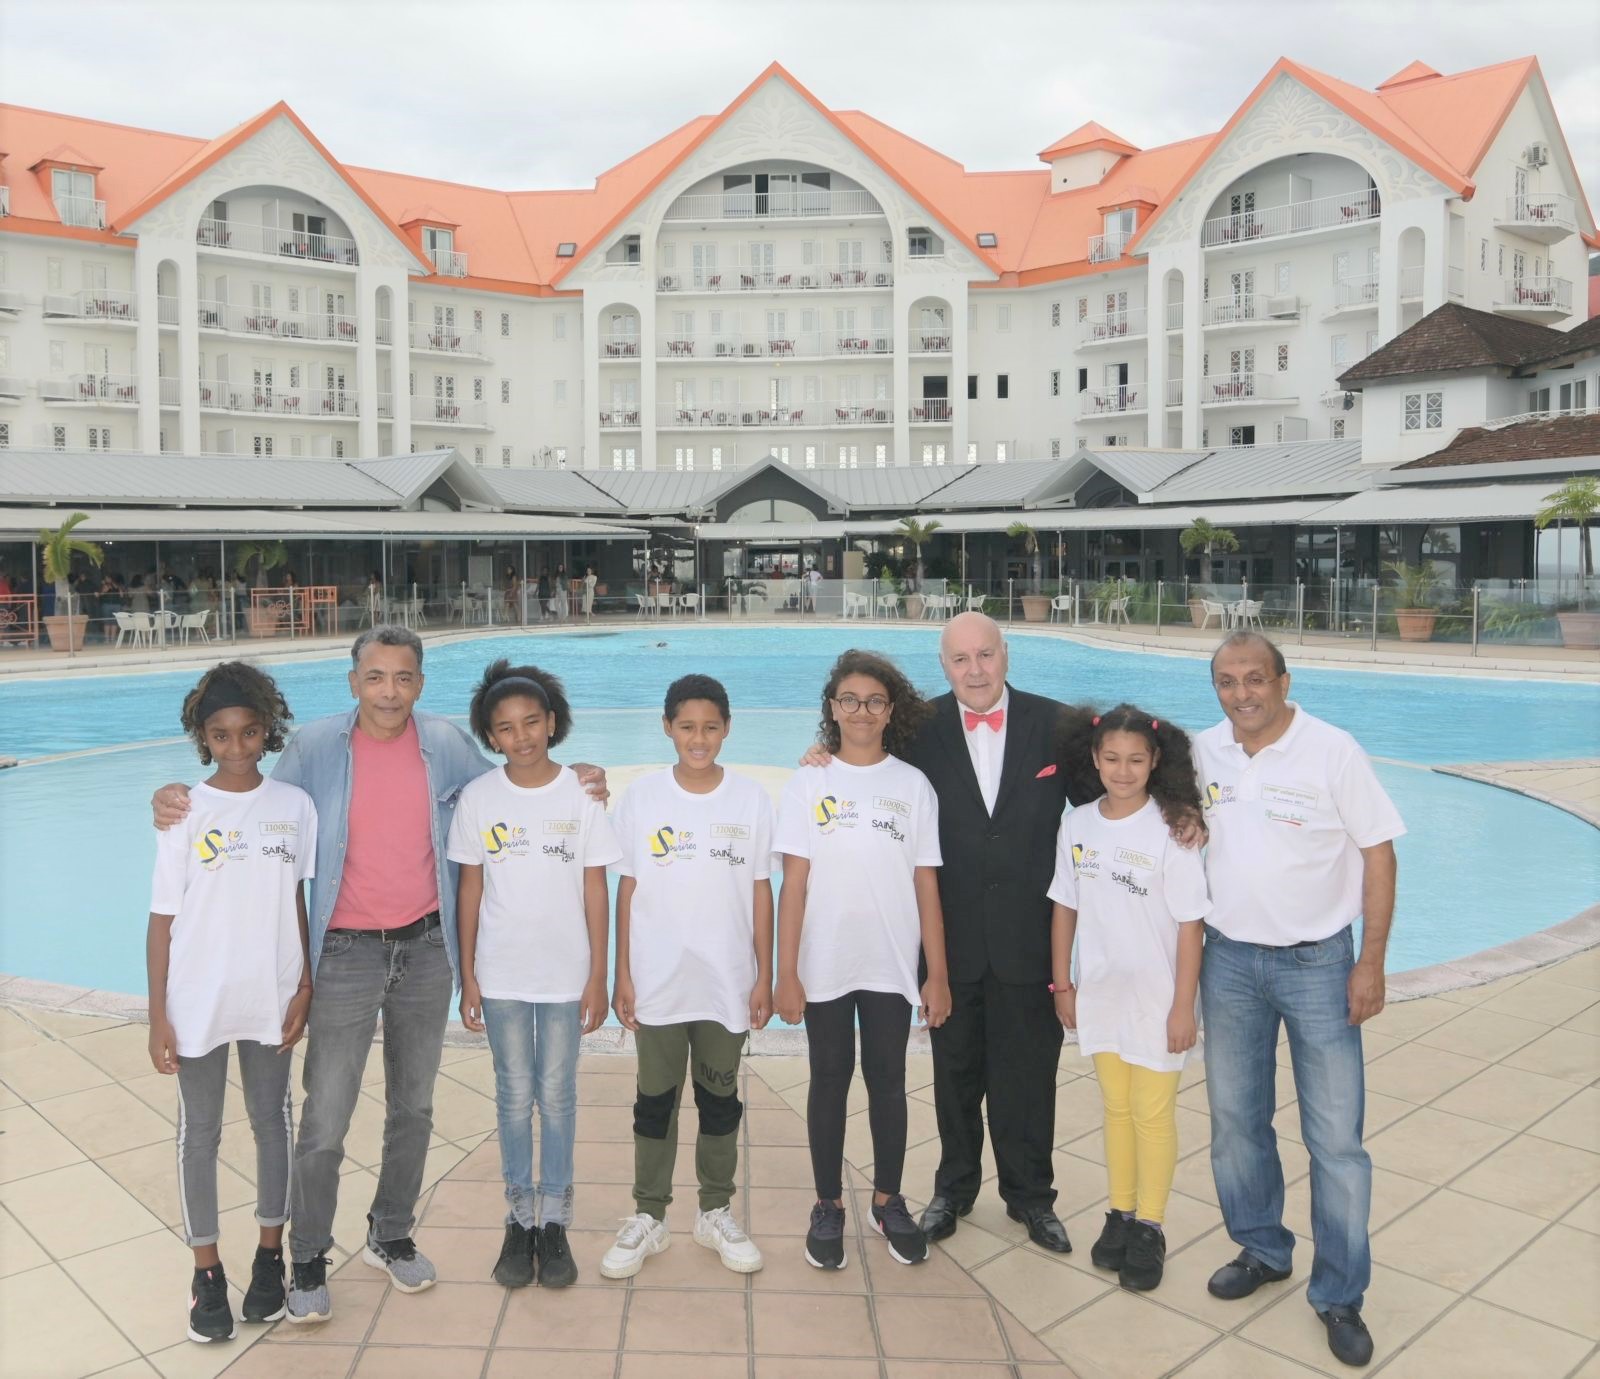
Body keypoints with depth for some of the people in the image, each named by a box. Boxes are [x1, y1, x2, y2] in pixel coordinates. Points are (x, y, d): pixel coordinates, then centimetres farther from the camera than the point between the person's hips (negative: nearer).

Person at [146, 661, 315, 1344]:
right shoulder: (185, 814, -8)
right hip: (197, 1004, -1)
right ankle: (206, 1270, 25)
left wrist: (304, 987, 1)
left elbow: (297, 900, 4)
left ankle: (270, 1253, 32)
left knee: (272, 1121, 14)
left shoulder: (294, 806, -3)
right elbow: (162, 919, -6)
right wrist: (158, 1017, -7)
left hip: (271, 999, 2)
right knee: (200, 1132, 10)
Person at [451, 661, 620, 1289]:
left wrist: (598, 976, -4)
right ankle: (520, 1219, 25)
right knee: (514, 1096, 10)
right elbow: (469, 888, 2)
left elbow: (595, 888, -3)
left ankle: (554, 1220, 22)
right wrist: (467, 976, 1)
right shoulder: (478, 798, -3)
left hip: (566, 973, -1)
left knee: (557, 1095, 8)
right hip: (501, 975, 1)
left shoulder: (582, 794, -7)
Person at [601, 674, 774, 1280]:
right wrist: (622, 975, -2)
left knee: (719, 1099, 14)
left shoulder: (751, 799, -3)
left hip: (728, 982, 1)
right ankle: (648, 1218, 25)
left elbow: (760, 891, 2)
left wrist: (765, 977, 1)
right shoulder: (642, 797, -4)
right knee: (655, 1101, 10)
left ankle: (716, 1213, 29)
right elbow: (628, 890, 0)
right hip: (658, 983, 0)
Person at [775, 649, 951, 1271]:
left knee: (888, 1081, 12)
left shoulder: (913, 786, 0)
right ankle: (828, 1206, 25)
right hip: (825, 966, -1)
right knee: (830, 1081, 10)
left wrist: (937, 973, 0)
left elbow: (927, 885, 1)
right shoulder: (808, 784, -2)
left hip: (892, 967, 1)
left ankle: (888, 1201, 29)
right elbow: (794, 884, -4)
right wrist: (786, 974, -7)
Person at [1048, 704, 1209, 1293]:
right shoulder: (1076, 826, -3)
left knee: (1152, 1114, 8)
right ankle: (1120, 1214, 32)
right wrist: (1062, 985, 6)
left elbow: (1189, 925, -13)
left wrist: (1183, 1007, -12)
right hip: (1099, 994, 4)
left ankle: (1149, 1229, 23)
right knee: (1115, 1107, 17)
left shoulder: (1171, 832, -15)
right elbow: (1065, 908, 5)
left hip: (1156, 997, -4)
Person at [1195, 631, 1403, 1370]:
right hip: (1228, 957, 4)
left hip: (1317, 961, -4)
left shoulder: (1334, 751, -12)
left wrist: (1371, 963, -11)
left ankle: (1339, 1294, 17)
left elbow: (1378, 853, -9)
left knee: (1336, 1136, 1)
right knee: (1235, 1117, 15)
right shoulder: (1203, 752, 0)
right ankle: (1261, 1249, 36)